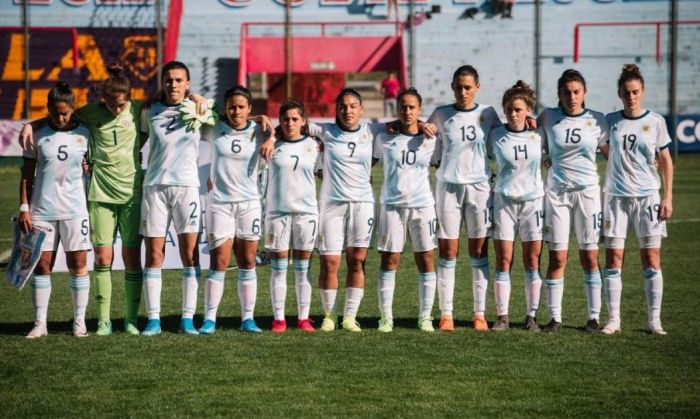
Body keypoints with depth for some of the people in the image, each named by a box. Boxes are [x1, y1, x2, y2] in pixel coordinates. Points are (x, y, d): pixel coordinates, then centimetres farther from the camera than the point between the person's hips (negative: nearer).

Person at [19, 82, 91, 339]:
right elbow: (27, 175, 5)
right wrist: (24, 208, -1)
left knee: (78, 264, 0)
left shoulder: (84, 134, 3)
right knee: (41, 265, 2)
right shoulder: (38, 136, 2)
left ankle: (79, 321, 7)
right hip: (42, 209, 0)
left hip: (74, 210, 0)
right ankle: (40, 323, 7)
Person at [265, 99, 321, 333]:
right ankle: (279, 318, 6)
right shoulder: (273, 145, 1)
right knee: (278, 269, 1)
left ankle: (304, 318, 11)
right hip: (277, 211, -1)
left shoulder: (314, 146, 6)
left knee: (303, 269, 6)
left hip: (306, 211, 1)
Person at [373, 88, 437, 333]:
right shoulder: (385, 138, 3)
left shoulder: (430, 140, 5)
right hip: (392, 204, -1)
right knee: (389, 260, -2)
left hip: (423, 204, 1)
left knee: (426, 261, 0)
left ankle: (425, 317, 7)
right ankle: (386, 317, 4)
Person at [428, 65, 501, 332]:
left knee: (479, 252, 2)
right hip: (448, 187, 0)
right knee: (448, 252, -1)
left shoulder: (487, 114, 6)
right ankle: (446, 314, 1)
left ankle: (479, 313, 5)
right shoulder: (441, 115, 5)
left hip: (479, 187, 0)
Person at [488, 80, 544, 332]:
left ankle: (531, 316, 8)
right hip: (504, 200, 0)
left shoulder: (538, 135, 1)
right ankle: (502, 316, 4)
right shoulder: (496, 136, -1)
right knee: (503, 261, -1)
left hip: (533, 200, 1)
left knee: (532, 262, 1)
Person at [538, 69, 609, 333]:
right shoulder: (548, 118, 1)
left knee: (590, 257, 1)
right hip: (556, 192, 0)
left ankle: (594, 317, 7)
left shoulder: (597, 121, 2)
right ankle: (554, 318, 5)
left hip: (587, 191, 0)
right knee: (557, 258, -1)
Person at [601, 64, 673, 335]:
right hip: (616, 197, 1)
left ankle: (654, 320, 5)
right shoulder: (610, 121, 4)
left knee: (651, 260, -2)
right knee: (613, 259, -1)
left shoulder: (655, 122, 2)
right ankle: (613, 319, 4)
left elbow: (665, 161, 5)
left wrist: (668, 197, -1)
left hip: (648, 196, -1)